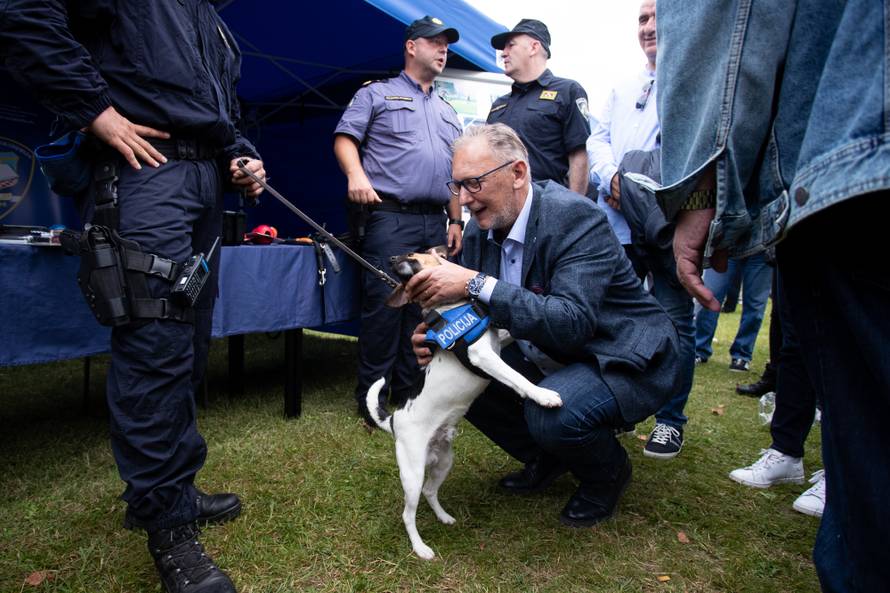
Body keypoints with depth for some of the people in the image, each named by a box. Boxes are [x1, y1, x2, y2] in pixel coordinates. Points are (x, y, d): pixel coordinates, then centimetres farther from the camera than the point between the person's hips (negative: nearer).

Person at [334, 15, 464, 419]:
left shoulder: (447, 112, 26)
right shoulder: (377, 93, 9)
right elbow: (345, 138, -1)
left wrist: (456, 221, 14)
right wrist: (356, 174, -20)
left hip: (435, 224, 6)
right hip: (390, 219, -6)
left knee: (424, 310, 6)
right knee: (383, 307, -9)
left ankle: (409, 393, 17)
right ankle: (371, 397, 1)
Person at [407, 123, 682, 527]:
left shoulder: (576, 217, -27)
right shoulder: (479, 230, -4)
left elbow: (573, 322, -38)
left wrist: (476, 283, -41)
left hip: (627, 359, -7)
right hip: (554, 357, 8)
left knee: (551, 412, -33)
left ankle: (608, 472, 5)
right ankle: (547, 459, 18)